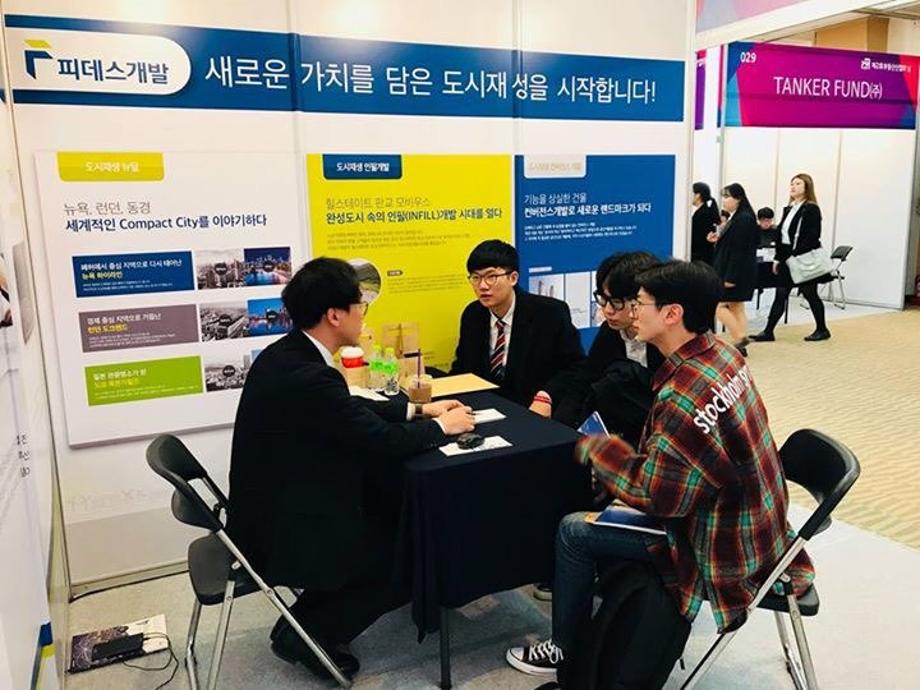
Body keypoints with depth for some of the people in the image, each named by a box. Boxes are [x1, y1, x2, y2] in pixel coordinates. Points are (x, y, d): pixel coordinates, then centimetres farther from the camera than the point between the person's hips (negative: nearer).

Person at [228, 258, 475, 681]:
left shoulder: (285, 354, 1)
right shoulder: (308, 376, -29)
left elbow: (351, 410, 12)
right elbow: (385, 442, -22)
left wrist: (418, 410, 10)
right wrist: (441, 426, -5)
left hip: (273, 509, 9)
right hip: (282, 533, -9)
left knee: (390, 514, 20)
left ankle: (305, 620, 24)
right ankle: (306, 632, 10)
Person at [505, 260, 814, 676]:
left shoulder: (685, 395, -32)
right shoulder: (722, 354, -2)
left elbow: (657, 496, -25)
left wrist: (596, 449, -12)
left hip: (723, 546, -9)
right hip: (746, 521, 9)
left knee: (574, 531, -1)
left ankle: (564, 651, 21)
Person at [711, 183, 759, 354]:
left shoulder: (743, 219, -16)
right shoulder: (737, 218, 13)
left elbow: (739, 250, -21)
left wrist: (730, 277, -22)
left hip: (737, 272, -10)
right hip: (733, 271, 10)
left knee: (718, 305, -7)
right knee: (736, 307, 10)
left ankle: (739, 338, -5)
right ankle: (740, 345, 13)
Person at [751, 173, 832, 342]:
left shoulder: (811, 209, -10)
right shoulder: (788, 209, 13)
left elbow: (812, 237, -18)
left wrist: (796, 255, -22)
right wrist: (778, 258, 12)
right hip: (787, 259, 7)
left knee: (810, 294, 4)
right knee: (780, 295, 5)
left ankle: (822, 330, 21)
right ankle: (768, 332, 5)